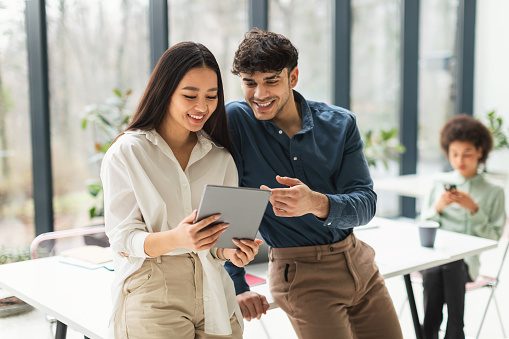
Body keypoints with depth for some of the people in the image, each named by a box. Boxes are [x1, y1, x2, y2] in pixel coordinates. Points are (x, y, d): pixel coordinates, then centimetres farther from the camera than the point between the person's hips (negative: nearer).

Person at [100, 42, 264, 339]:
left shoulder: (221, 158, 8)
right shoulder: (126, 153, -4)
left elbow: (220, 235, 9)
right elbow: (122, 240, -8)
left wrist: (230, 250, -14)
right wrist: (175, 239, -26)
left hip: (214, 298, 4)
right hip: (153, 296, -3)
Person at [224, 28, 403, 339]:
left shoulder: (340, 124, -3)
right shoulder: (234, 121, -11)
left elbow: (366, 203, -10)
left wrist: (317, 203, -31)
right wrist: (237, 286, -11)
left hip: (358, 262, 4)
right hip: (301, 272, -4)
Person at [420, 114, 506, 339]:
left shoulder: (493, 192, 11)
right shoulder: (439, 182, 17)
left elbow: (494, 237, 4)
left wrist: (474, 209, -9)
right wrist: (438, 207, -4)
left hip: (467, 259, -1)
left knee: (452, 269, -36)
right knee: (434, 272, -34)